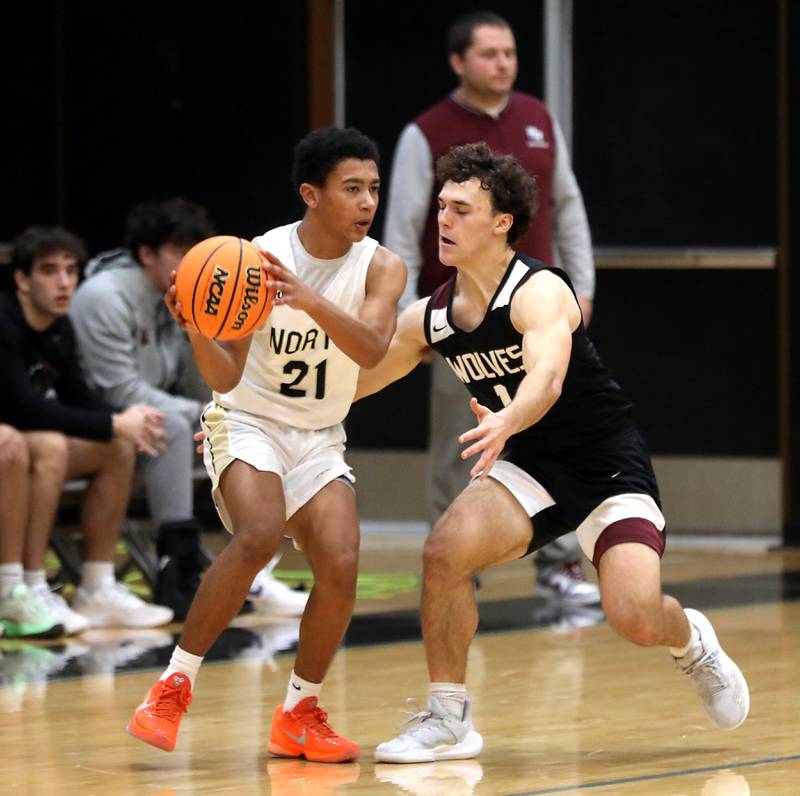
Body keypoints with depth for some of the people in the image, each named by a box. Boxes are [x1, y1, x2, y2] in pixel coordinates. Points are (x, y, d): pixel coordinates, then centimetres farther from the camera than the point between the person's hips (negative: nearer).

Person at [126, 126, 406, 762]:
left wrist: (310, 300, -46)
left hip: (319, 439, 3)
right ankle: (174, 686, -18)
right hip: (249, 421, -3)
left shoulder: (381, 268, -9)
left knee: (341, 565, -15)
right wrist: (197, 330, -38)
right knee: (260, 536, -29)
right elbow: (225, 378, -17)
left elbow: (371, 351, -30)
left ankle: (300, 715, 5)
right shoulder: (258, 258, -16)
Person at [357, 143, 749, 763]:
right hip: (529, 467, 5)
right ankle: (449, 721, -8)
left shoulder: (539, 292, -22)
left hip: (608, 461, -5)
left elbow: (548, 376, -42)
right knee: (446, 550, -24)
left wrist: (507, 422, -63)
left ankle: (691, 641, 19)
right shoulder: (430, 318, -2)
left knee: (636, 619, -21)